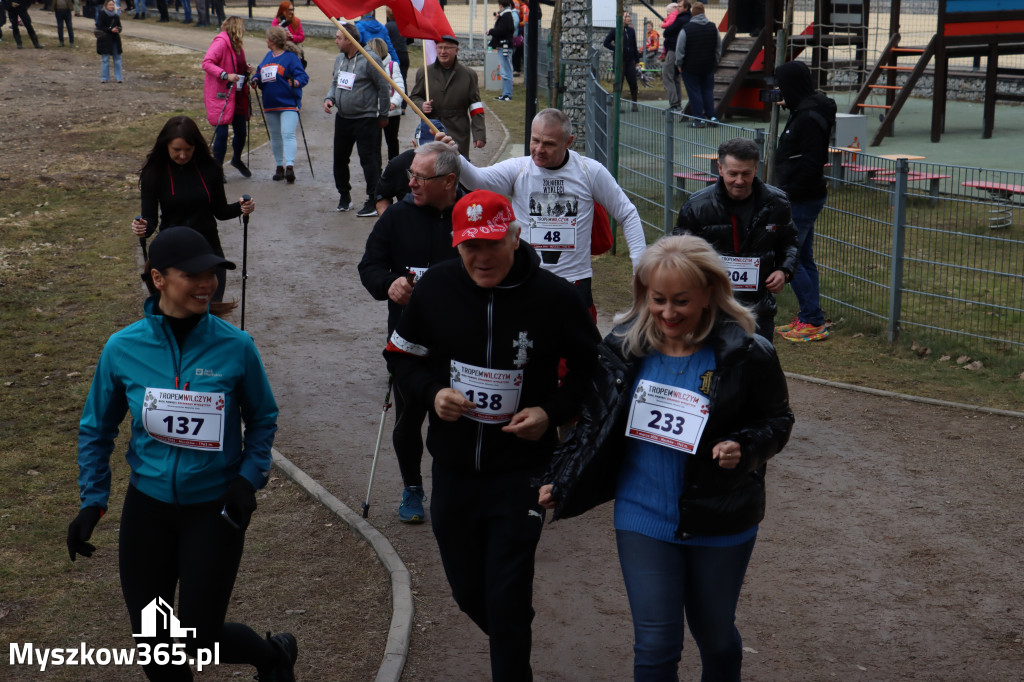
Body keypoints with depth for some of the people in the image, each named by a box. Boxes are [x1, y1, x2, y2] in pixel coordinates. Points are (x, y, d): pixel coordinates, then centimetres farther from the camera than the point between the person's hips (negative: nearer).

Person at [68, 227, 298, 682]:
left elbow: (262, 418, 3)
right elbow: (97, 428, 5)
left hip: (215, 508, -2)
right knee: (152, 640, 10)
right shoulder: (123, 348, -9)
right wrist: (93, 500, 0)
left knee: (200, 639, 0)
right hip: (147, 507, 2)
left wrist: (249, 477, -10)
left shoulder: (235, 347, -13)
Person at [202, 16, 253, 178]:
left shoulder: (236, 45, 15)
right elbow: (206, 63, -21)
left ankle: (237, 159, 37)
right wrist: (225, 75, -29)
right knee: (222, 133, -7)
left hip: (237, 95, 8)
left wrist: (246, 70, 5)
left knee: (241, 131, 11)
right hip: (220, 96, -8)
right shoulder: (220, 42, -13)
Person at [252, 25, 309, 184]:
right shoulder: (268, 56, 13)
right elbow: (259, 72, 18)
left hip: (289, 104, -7)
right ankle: (279, 166, 22)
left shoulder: (290, 57, -8)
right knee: (275, 136, 13)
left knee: (288, 134, -18)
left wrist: (296, 82, -32)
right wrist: (256, 79, -3)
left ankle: (290, 166, -26)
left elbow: (302, 76, -12)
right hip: (270, 104, 7)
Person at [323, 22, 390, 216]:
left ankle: (374, 202, -1)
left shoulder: (370, 59, -14)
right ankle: (344, 195, 29)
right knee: (340, 158, 13)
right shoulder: (339, 59, 9)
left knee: (369, 160, -6)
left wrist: (383, 115, -4)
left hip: (365, 119, -8)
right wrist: (329, 98, 3)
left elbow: (384, 87, -10)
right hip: (342, 118, 8)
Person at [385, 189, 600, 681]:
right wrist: (432, 393, -11)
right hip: (453, 468, 4)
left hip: (521, 471, -3)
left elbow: (591, 368, 2)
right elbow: (403, 355, 8)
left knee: (507, 599, -6)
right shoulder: (436, 286, -5)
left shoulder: (554, 297, -12)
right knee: (468, 592, 17)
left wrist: (552, 412, -13)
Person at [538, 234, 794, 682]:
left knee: (715, 636, 18)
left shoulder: (746, 355, -12)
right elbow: (594, 423, 8)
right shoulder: (623, 347, -4)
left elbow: (778, 421, 0)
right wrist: (560, 483, 5)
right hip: (644, 521, 1)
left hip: (720, 524, -1)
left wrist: (744, 448, -20)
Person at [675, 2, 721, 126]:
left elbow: (680, 49, -10)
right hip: (709, 66, 5)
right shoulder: (713, 27, 3)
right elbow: (719, 47, 12)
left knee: (694, 92, 1)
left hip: (691, 67, -5)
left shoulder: (686, 29, -13)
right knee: (708, 91, 14)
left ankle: (699, 119, 1)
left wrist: (679, 64, 3)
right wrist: (715, 61, 21)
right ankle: (712, 117, 12)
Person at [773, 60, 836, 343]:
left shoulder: (807, 118, -20)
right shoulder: (807, 111, 10)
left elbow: (812, 163, -24)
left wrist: (789, 192, -20)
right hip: (803, 199, 10)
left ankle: (814, 322, -1)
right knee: (803, 259, 15)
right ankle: (808, 318, 24)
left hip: (803, 201, -10)